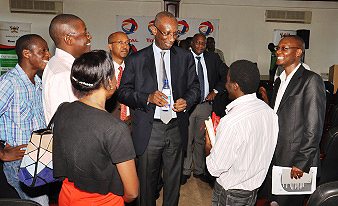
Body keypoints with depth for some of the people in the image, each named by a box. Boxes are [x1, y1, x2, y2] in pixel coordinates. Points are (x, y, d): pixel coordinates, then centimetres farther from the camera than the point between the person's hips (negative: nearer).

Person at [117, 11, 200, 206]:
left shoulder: (186, 57, 5)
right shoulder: (136, 60, -1)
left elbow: (194, 86, 12)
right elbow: (123, 91, 0)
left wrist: (187, 101, -10)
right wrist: (147, 97, -17)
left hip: (176, 128, 2)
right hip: (149, 130, -1)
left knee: (174, 180, 16)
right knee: (147, 180, 13)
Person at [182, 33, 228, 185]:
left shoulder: (213, 58, 5)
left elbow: (226, 75, 11)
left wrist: (216, 90, -1)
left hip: (205, 105, 3)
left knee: (201, 140, 14)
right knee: (187, 140, 5)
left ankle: (199, 170, 29)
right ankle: (185, 171, 22)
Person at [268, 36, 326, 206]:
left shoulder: (311, 80, -12)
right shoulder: (279, 81, 14)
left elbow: (314, 127, -17)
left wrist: (301, 163, -18)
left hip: (296, 161, -7)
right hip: (275, 159, 7)